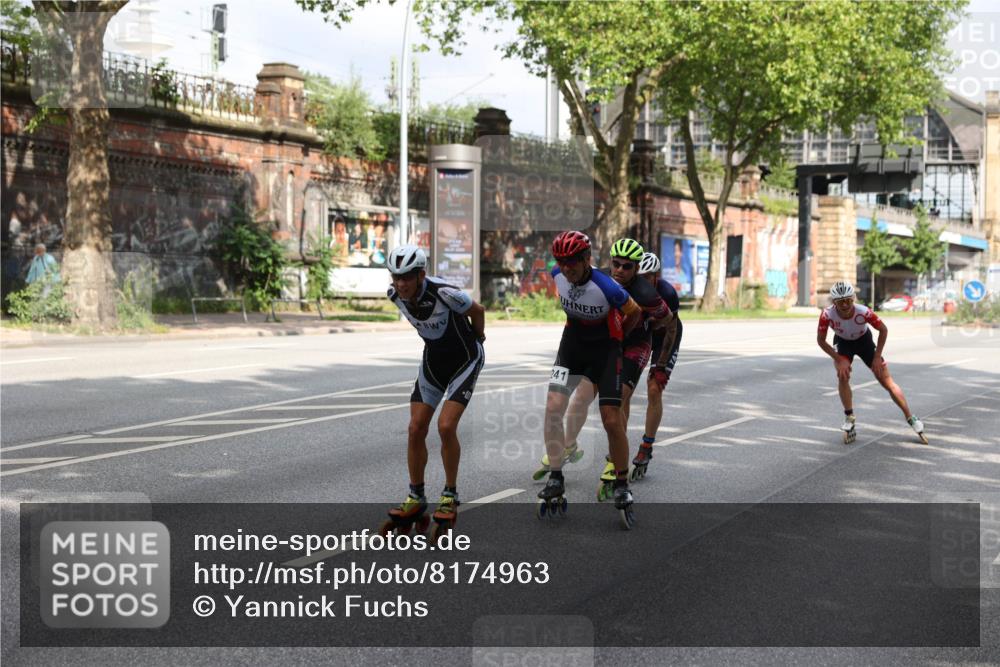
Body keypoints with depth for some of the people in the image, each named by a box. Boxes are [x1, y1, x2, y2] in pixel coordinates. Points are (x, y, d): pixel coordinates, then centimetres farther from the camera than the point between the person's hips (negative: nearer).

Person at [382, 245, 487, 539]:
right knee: (416, 429, -2)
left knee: (446, 426, -17)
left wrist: (477, 338, 8)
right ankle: (416, 498, 11)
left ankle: (450, 495, 0)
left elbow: (477, 311, -10)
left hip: (465, 360, -5)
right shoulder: (395, 294, -13)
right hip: (433, 358, 6)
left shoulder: (444, 293, -30)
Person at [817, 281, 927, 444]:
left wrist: (877, 356, -16)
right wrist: (839, 360, -23)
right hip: (842, 343, 1)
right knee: (842, 375, -26)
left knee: (887, 382, -3)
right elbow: (821, 340, -19)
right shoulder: (827, 315, -33)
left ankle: (912, 420, 8)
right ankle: (849, 420, -10)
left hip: (864, 340, 0)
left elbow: (883, 330, -18)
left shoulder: (863, 312, -35)